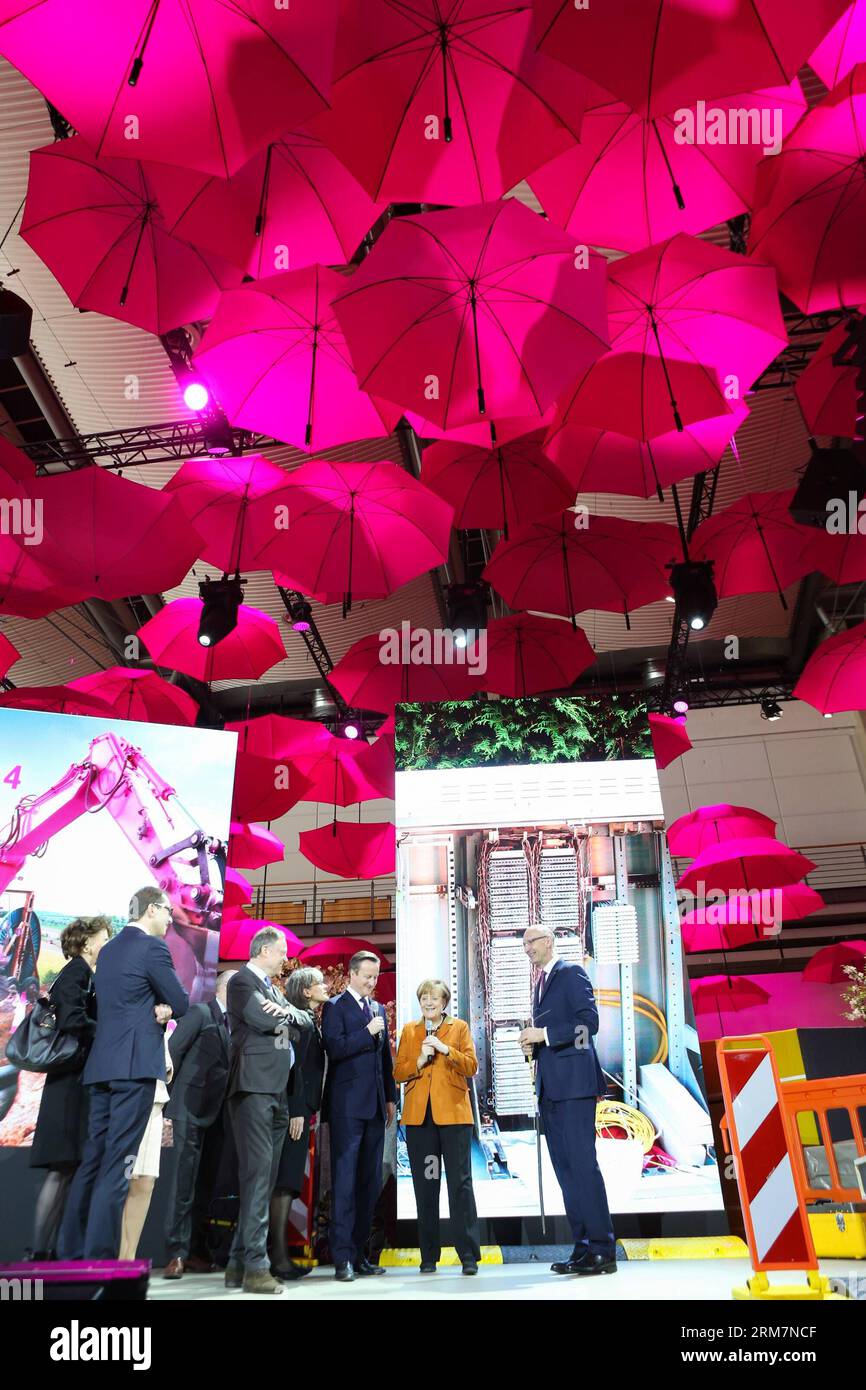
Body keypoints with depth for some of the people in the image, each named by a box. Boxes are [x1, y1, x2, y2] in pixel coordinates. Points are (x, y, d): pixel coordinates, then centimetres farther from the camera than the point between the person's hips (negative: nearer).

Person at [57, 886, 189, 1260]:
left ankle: (70, 1252, 15)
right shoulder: (152, 947, -9)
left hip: (101, 1066, 8)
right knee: (117, 1164, -7)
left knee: (93, 1158, 11)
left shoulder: (108, 950, 18)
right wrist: (167, 1004, 15)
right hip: (136, 1064, -8)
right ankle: (100, 1259, -6)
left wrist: (157, 1006, 9)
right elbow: (182, 1004, -5)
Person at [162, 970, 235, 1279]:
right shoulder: (200, 1013, -7)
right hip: (191, 1108, -6)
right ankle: (176, 1254, -3)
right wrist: (168, 1097, -10)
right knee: (185, 1181, -7)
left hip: (217, 1112, 6)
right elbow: (173, 1050, -9)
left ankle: (194, 1250, 16)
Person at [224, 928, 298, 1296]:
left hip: (276, 1091, 9)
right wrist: (287, 1013, 1)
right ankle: (255, 1266, -8)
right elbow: (266, 1020, -18)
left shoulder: (271, 988, 21)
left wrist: (285, 1012, -8)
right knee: (257, 1174, -11)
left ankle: (238, 1264, 15)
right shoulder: (242, 981, -5)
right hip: (253, 1087, -9)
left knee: (264, 1178, 9)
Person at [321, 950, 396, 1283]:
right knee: (345, 1179, -4)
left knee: (370, 1180, 9)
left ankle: (358, 1253, 17)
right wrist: (367, 1032, -18)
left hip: (375, 1105, 7)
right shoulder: (335, 1007, -3)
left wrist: (391, 1097, 15)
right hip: (348, 1104, -6)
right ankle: (343, 1257, 0)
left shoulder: (379, 1008, 16)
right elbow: (334, 1048, -16)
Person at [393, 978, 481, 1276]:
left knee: (460, 1182, -4)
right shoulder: (409, 1031, 14)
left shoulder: (460, 1027, 9)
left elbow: (471, 1066, -1)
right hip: (419, 1116, 2)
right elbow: (398, 1073, 8)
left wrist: (445, 1049, -14)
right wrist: (420, 1060, -10)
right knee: (425, 1186, 7)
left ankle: (469, 1255, 1)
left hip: (453, 1113, -2)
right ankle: (428, 1256, 16)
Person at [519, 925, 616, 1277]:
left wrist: (544, 1034, -15)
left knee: (582, 1163, -9)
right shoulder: (540, 984, 22)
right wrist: (532, 1046, 7)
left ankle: (602, 1250, -4)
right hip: (550, 1086, 9)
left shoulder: (571, 973, -4)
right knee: (565, 1168, 8)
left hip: (574, 1082, -9)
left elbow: (589, 1021, -15)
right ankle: (583, 1247, 13)